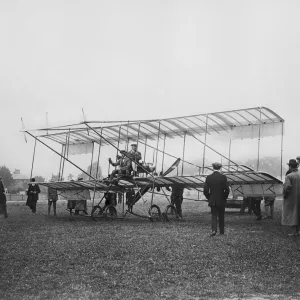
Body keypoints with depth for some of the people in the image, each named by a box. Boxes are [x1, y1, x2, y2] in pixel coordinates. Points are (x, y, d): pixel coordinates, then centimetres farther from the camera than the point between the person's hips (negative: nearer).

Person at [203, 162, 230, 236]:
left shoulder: (209, 177, -4)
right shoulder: (223, 177, -8)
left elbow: (205, 190, -5)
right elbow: (227, 190, -11)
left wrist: (209, 198, 10)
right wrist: (225, 197, 5)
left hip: (212, 201, 1)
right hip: (221, 200, 0)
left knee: (214, 216, 7)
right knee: (221, 217, 14)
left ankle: (214, 230, -13)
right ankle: (221, 232, 21)